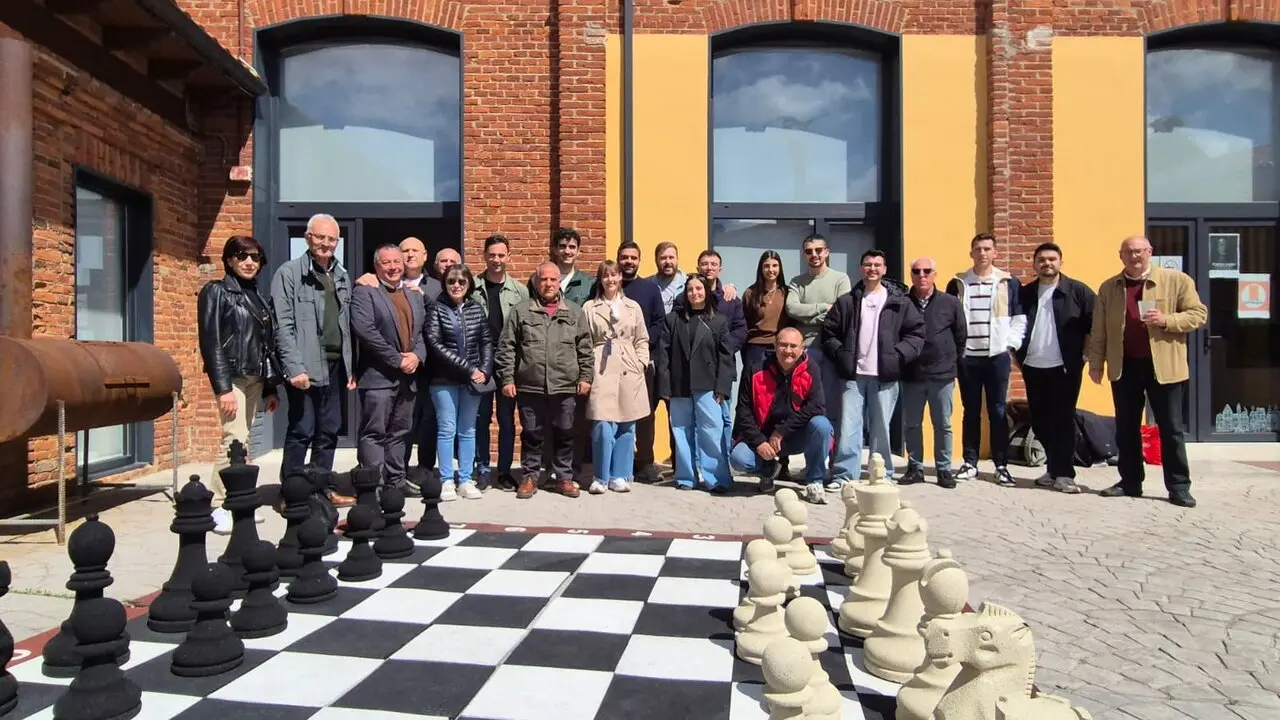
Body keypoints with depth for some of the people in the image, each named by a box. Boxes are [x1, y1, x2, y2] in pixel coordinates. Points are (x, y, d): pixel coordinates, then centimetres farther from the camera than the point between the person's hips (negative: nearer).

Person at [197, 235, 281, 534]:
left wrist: (270, 387, 14)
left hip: (255, 378, 6)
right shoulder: (216, 291, -1)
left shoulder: (258, 296, 16)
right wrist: (223, 387, -17)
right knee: (235, 440, -14)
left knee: (243, 442, 6)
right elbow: (210, 342, -9)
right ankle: (218, 508, -8)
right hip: (233, 377, -6)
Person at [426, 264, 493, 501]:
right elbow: (435, 344, -10)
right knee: (447, 430, 0)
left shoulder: (477, 309, 8)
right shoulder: (436, 309, -1)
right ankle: (447, 481, 6)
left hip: (473, 379, 3)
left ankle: (465, 480, 13)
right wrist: (466, 368, -15)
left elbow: (487, 342, 9)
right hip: (445, 379, -3)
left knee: (468, 430, 7)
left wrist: (484, 370, -7)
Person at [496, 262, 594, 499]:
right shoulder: (520, 311, 3)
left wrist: (585, 376, 2)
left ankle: (564, 476, 22)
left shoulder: (574, 312, 8)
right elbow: (506, 347, 1)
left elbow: (585, 348, 8)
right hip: (529, 387, -1)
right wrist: (507, 378, -4)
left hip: (565, 387, 1)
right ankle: (529, 476, 21)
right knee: (531, 434, 8)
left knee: (564, 434, 9)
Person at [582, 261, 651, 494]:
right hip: (602, 371, -3)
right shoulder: (589, 307, 6)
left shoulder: (633, 307, 12)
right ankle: (601, 477, 4)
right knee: (603, 426, -10)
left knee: (626, 425, 5)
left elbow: (642, 339, 14)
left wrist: (641, 363, 2)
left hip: (629, 371, 3)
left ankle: (619, 476, 16)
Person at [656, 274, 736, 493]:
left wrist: (722, 387, -7)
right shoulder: (673, 319, 6)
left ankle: (717, 478, 0)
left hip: (707, 386, -1)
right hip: (679, 386, 2)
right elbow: (663, 353, 2)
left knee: (712, 432, -5)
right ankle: (685, 477, 17)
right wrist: (665, 386, -5)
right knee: (682, 432, 8)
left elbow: (726, 356, 1)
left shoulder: (719, 320, 5)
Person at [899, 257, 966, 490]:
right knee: (911, 425, 8)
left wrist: (953, 363, 7)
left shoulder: (951, 303, -1)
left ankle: (944, 470, 17)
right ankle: (915, 468, 19)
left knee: (943, 425, 6)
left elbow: (961, 336, 6)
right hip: (910, 375, 1)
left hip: (942, 375, -1)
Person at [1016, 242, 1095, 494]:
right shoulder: (1025, 293, 9)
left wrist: (1087, 354, -5)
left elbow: (1094, 323, -3)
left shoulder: (1078, 291, -2)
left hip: (1064, 367, -4)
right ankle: (1054, 469, 20)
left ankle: (1064, 474, 2)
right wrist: (1017, 354, 10)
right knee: (1040, 421, 8)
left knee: (1063, 420, -3)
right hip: (1032, 367, 4)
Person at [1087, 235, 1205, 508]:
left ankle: (1179, 486, 9)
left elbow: (1199, 314, -2)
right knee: (1125, 429, 9)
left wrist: (1167, 320, -18)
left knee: (1171, 429, 2)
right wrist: (1095, 362, 5)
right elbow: (1099, 330, 9)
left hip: (1163, 366, -3)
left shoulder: (1176, 280, -1)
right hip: (1124, 366, 3)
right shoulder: (1109, 288, 8)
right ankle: (1130, 482, 19)